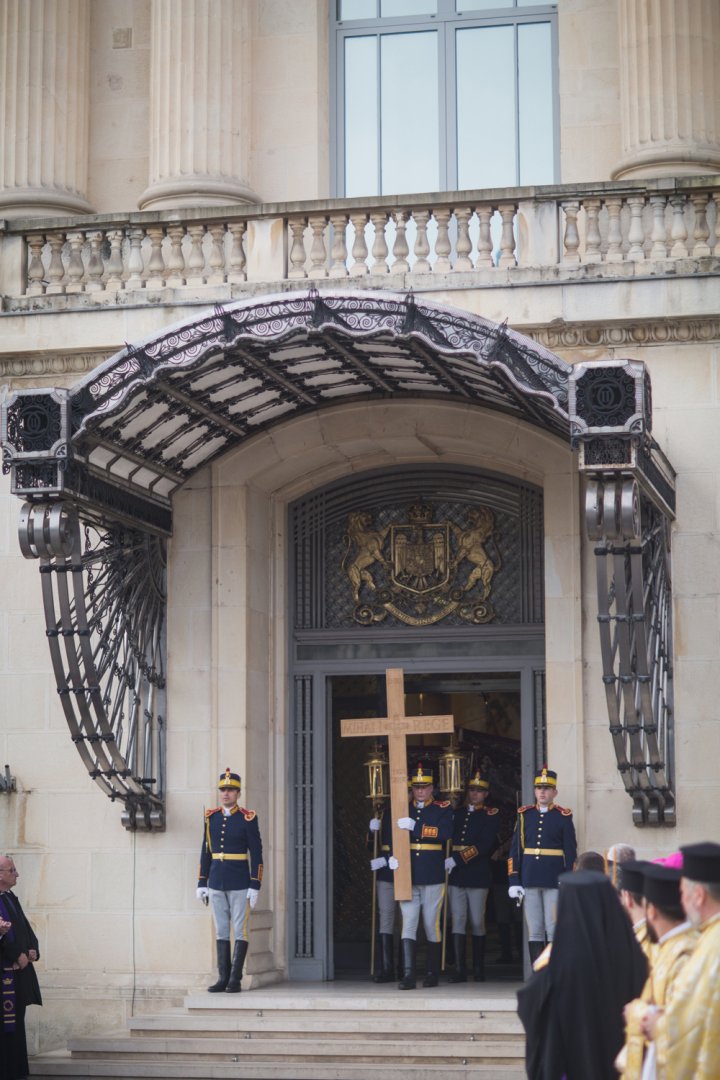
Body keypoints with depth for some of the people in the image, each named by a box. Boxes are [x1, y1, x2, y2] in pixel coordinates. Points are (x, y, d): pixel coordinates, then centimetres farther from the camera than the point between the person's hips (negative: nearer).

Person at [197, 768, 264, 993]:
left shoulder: (248, 818, -5)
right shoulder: (211, 817, 7)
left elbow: (256, 854, -6)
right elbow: (205, 852, 11)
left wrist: (255, 886, -11)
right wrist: (201, 883, 8)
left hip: (240, 884, -4)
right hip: (216, 883, 4)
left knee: (240, 931, -2)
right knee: (221, 931, 6)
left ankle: (235, 979, 1)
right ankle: (223, 978, 10)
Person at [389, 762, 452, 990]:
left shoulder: (443, 809, 2)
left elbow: (445, 833, -16)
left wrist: (415, 826, -25)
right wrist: (391, 856, -11)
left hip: (433, 877, -2)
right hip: (408, 876, 2)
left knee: (431, 925, 5)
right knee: (408, 924, -5)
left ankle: (433, 973, 17)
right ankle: (408, 975, -9)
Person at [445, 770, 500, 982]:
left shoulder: (491, 816, -1)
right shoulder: (456, 813, 13)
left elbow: (484, 846, -12)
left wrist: (457, 860, -17)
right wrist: (447, 861, -4)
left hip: (478, 875, -3)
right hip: (455, 875, 3)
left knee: (477, 922, 3)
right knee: (457, 920, -2)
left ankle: (479, 969, 14)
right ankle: (459, 970, -3)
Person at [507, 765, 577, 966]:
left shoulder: (563, 816, 2)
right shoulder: (525, 815, 8)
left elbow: (570, 852, 1)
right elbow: (515, 850, 7)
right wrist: (514, 881, 0)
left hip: (554, 881, -2)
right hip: (530, 881, 2)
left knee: (554, 931, -2)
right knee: (534, 932, 4)